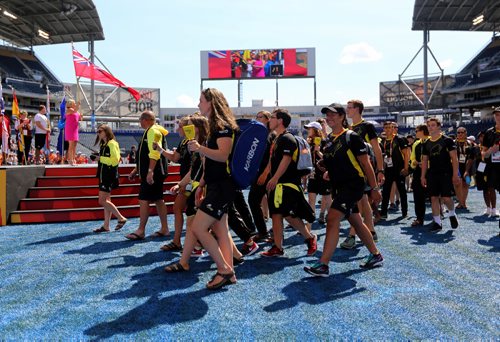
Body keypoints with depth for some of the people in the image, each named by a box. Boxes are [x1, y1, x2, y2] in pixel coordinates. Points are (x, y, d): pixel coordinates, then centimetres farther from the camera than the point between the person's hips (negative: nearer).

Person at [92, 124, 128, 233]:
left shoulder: (112, 143, -11)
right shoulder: (103, 144, 16)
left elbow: (115, 160, -19)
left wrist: (101, 158, -15)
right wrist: (98, 158, 2)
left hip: (110, 175, -9)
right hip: (103, 175, 9)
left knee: (102, 201, -10)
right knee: (106, 201, 9)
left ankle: (121, 218, 0)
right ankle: (106, 226, 13)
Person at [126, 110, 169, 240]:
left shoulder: (153, 131, -13)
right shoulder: (149, 132, 20)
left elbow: (154, 153, -24)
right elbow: (145, 155, 25)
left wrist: (150, 171, -29)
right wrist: (136, 170, 25)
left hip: (153, 173, -11)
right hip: (149, 173, 11)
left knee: (144, 200, -9)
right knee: (158, 200, 12)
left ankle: (141, 231, -4)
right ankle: (164, 229, 19)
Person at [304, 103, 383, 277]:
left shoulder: (352, 137, -11)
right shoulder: (328, 140, 10)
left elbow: (366, 164, -10)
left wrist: (374, 188, -10)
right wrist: (329, 172, 4)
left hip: (353, 184, -8)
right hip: (339, 186, 8)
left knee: (332, 219, -19)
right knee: (356, 222, 17)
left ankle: (323, 265, -18)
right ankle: (375, 255, 34)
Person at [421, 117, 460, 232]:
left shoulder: (447, 140, -3)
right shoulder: (426, 143, 11)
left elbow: (454, 158, -5)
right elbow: (425, 161, 15)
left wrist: (455, 174, -12)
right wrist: (423, 176, 9)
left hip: (446, 174, -4)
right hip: (432, 174, 4)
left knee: (446, 198, -8)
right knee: (434, 198, 2)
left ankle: (452, 214, 23)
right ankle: (437, 222, 10)